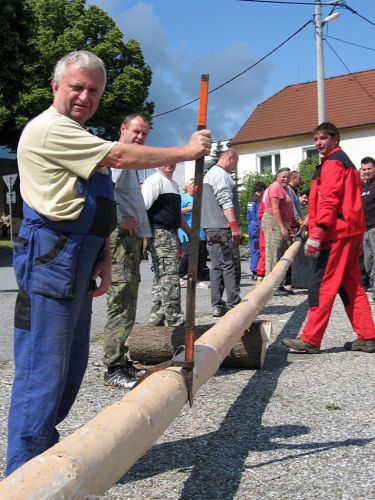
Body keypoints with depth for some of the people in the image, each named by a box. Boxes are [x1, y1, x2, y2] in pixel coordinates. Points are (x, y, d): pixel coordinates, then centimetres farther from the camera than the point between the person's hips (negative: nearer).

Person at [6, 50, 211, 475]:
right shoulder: (49, 129, -10)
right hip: (52, 257, -10)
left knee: (71, 364, 15)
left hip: (76, 261, 10)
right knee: (43, 369, -7)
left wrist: (103, 258, 10)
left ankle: (43, 446, 29)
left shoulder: (79, 138, 22)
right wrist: (185, 151, -6)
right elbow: (121, 157, -15)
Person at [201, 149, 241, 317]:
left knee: (217, 266, 8)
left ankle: (217, 306, 8)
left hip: (211, 228, 10)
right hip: (223, 228, -10)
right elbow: (226, 202, -19)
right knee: (231, 266, -7)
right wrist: (235, 225, -21)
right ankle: (233, 305, -6)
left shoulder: (209, 174, 24)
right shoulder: (221, 174, -8)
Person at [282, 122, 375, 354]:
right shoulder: (346, 161, 25)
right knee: (351, 286, 11)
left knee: (321, 286, -9)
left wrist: (317, 233, -23)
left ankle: (310, 340, -7)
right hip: (351, 231, 10)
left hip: (336, 233, -10)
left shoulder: (332, 162, -6)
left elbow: (329, 200, -18)